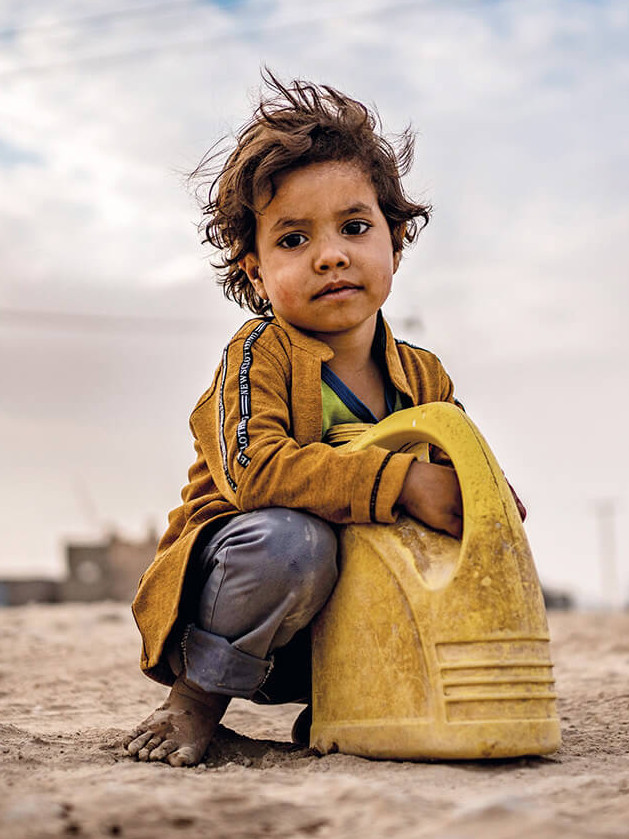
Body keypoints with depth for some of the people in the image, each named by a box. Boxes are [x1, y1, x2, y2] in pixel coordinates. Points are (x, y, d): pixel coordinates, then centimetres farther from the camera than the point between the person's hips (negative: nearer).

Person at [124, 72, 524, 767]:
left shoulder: (424, 378, 4)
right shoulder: (260, 353, -14)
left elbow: (469, 479, 9)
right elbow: (254, 469, -30)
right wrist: (402, 482, -34)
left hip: (343, 607, 6)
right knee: (291, 538, -37)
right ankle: (197, 695, -14)